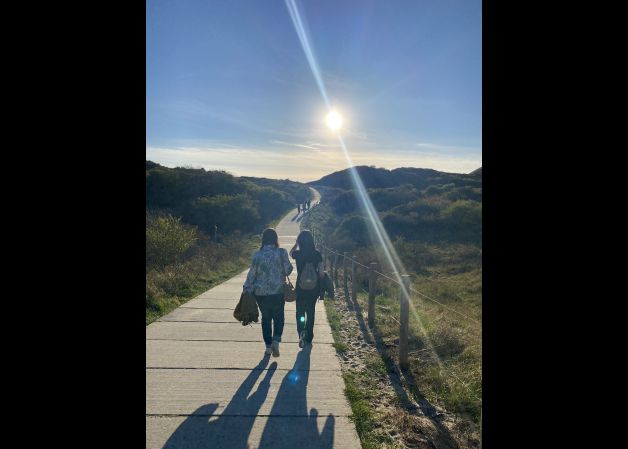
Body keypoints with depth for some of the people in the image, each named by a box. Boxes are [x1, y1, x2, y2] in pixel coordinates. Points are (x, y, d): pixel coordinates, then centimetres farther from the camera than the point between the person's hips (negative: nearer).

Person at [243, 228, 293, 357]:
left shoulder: (257, 255, -6)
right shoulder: (281, 252, -9)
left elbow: (252, 274, -2)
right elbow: (288, 270, -5)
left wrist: (247, 289, 7)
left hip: (260, 292, 1)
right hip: (278, 291, -1)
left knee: (266, 317, 15)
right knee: (278, 317, 14)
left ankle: (268, 345, 19)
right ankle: (276, 340, -7)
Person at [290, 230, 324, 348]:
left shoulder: (298, 254, -10)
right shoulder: (317, 254, -9)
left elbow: (291, 253, 16)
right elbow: (321, 273, -7)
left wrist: (297, 243, 9)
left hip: (301, 287, -1)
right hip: (314, 288, 1)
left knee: (300, 312, 10)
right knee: (310, 312, 16)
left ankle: (302, 333, -14)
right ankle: (308, 338, 25)